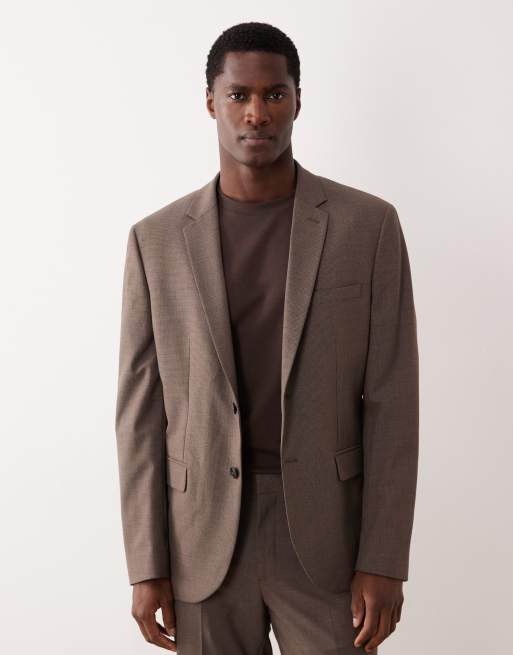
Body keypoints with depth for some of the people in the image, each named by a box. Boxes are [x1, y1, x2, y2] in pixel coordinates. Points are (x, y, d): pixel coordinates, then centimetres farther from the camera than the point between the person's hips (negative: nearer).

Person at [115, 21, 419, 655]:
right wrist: (146, 565, -2)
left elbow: (390, 400, -5)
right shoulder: (156, 239, 1)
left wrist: (384, 560, -9)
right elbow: (141, 410, 1)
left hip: (326, 535, -1)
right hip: (202, 539, 1)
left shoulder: (368, 225, -3)